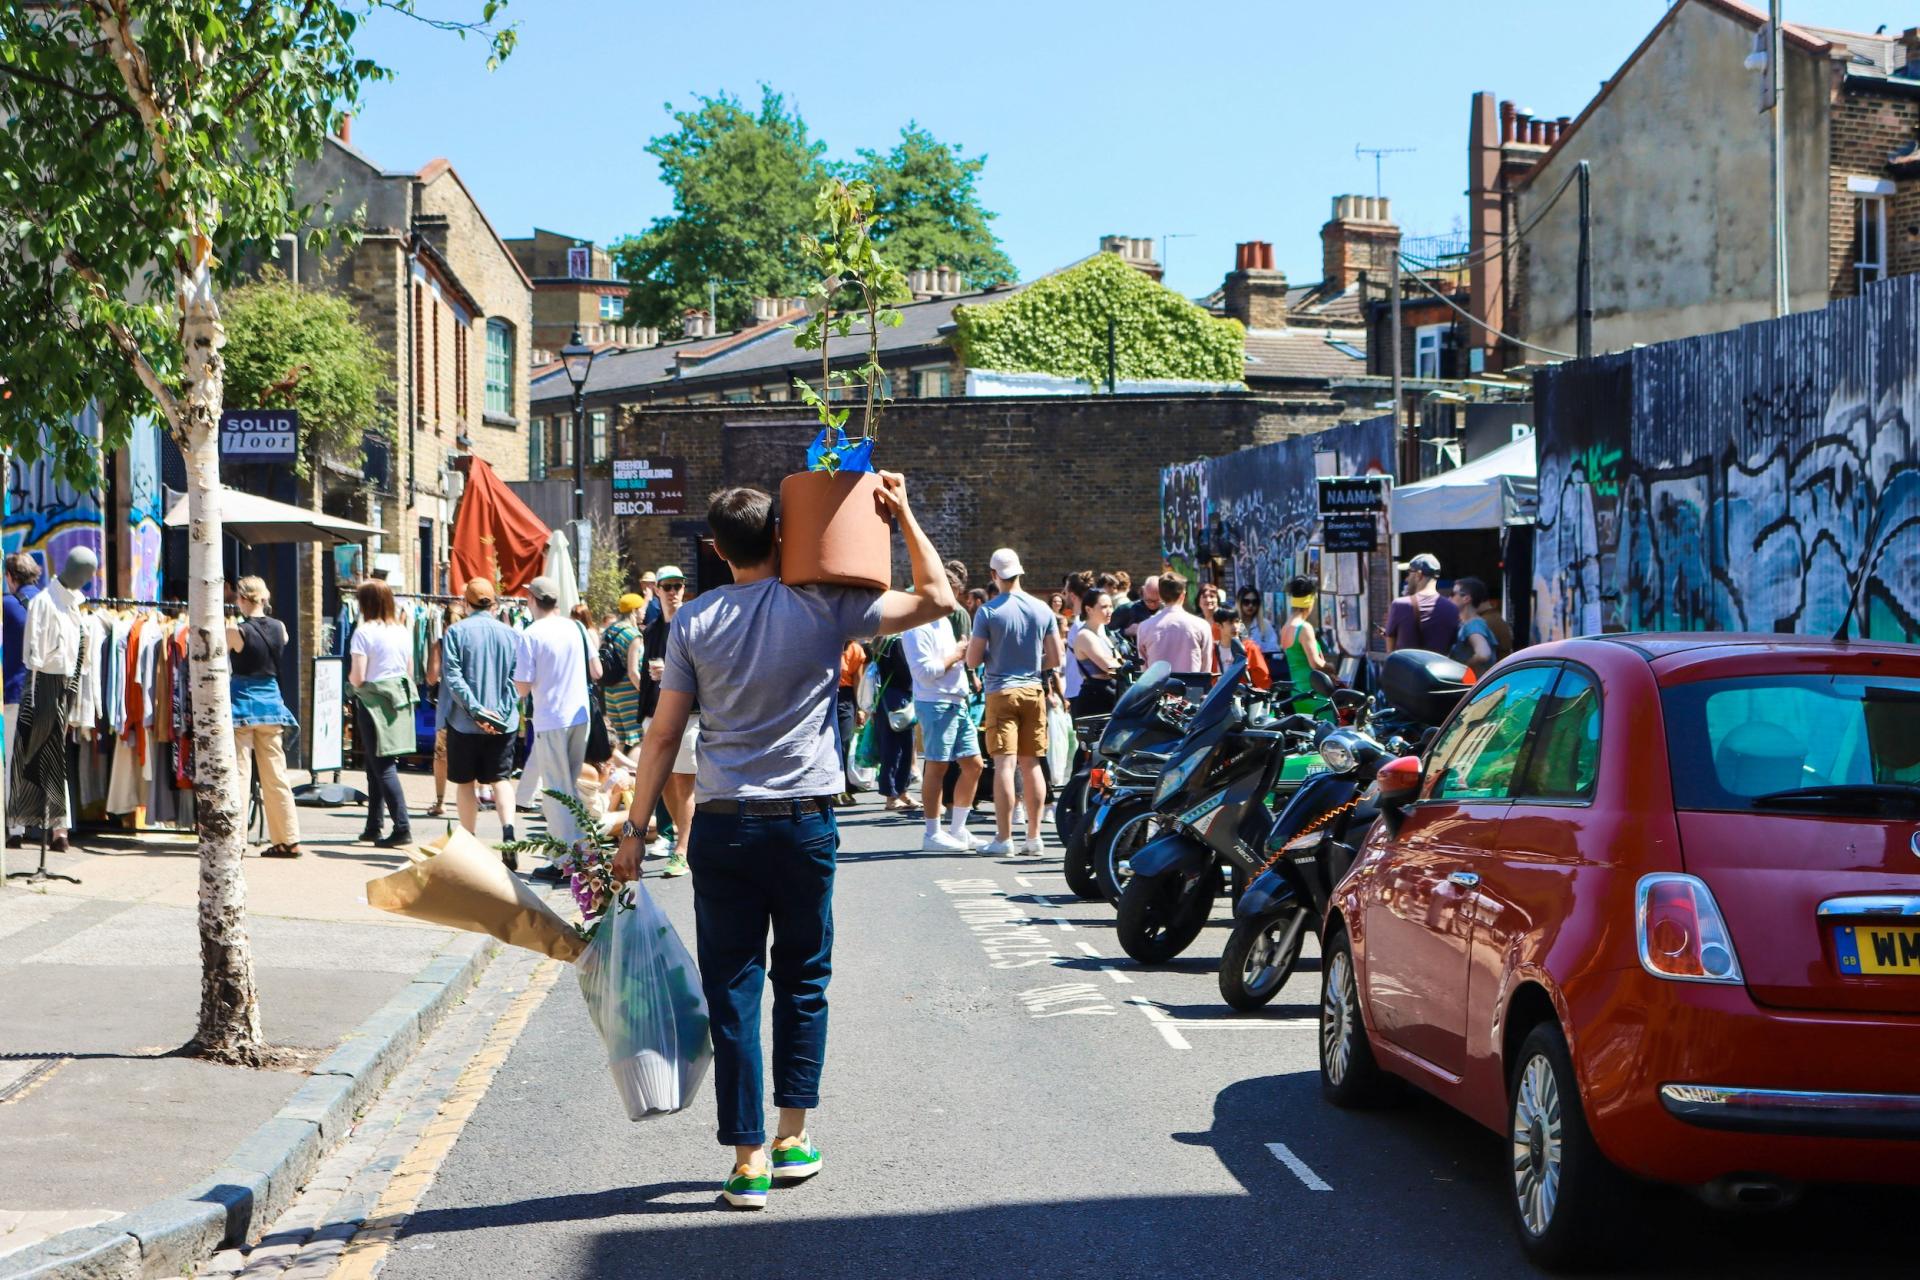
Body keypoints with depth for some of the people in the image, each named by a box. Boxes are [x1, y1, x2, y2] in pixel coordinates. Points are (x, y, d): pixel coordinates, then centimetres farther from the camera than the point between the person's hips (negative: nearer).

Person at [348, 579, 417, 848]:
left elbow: (357, 678, -14)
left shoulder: (364, 632, -12)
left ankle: (402, 827, -12)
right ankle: (374, 827, 21)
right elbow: (409, 672, 14)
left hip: (374, 702, -6)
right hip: (400, 699, 7)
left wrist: (350, 677, 7)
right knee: (377, 765, 16)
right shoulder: (403, 632, 7)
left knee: (382, 767, -5)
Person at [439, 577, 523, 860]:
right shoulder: (509, 634, 3)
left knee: (466, 782, 11)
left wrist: (475, 710, -15)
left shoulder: (456, 632, -5)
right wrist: (503, 712, -1)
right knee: (501, 778, 5)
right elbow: (515, 678, -2)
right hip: (503, 723, 2)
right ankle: (508, 829, -19)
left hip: (463, 721, -2)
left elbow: (453, 677, -13)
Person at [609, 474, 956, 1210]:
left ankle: (749, 1160, 2)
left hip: (723, 828, 0)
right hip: (805, 824, 0)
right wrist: (903, 516, 5)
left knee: (731, 992, 3)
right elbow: (937, 599, -1)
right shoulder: (824, 609, -4)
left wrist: (636, 830, 5)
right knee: (802, 981, 16)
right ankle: (793, 1135, 14)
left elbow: (663, 737, -1)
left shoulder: (694, 623, -1)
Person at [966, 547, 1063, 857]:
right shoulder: (1041, 609, 3)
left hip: (1001, 691, -4)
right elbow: (1057, 657, 6)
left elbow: (973, 660, -7)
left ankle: (1004, 837, -7)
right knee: (1032, 764, 9)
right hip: (1034, 691, 4)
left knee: (1005, 764, -6)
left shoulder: (988, 612, -8)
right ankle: (1034, 836, 11)